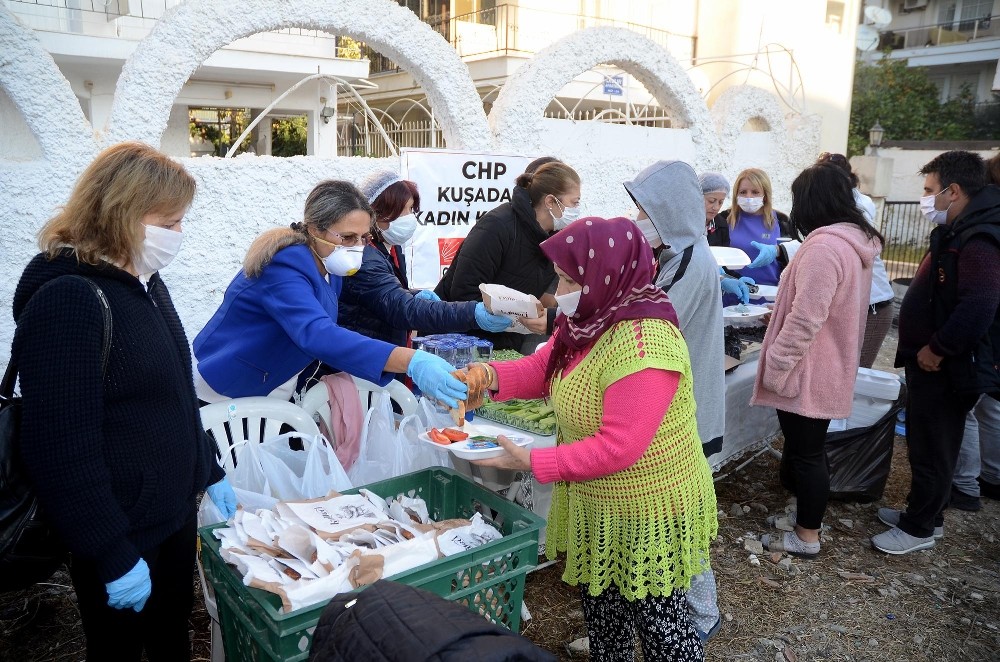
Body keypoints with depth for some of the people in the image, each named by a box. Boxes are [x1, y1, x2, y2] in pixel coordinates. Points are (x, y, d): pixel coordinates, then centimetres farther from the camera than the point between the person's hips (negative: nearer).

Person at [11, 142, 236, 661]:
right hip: (121, 532, -7)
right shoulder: (68, 300, -22)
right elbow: (61, 447, -24)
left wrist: (210, 471, 16)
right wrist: (113, 557, -20)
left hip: (175, 509, 8)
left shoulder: (143, 281, 6)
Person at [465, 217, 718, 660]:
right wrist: (495, 376, -15)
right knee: (601, 607, 27)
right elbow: (544, 368, 5)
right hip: (599, 505, 9)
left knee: (657, 619, 13)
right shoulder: (588, 319, -3)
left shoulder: (642, 345, -33)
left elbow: (617, 447, -32)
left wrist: (532, 462, -27)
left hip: (646, 511, -9)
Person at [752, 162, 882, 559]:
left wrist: (774, 368, -18)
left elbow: (805, 320, -26)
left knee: (806, 453, 3)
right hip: (830, 370, 9)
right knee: (809, 447, 23)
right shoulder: (856, 241, 8)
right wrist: (780, 308, 25)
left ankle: (806, 537, 15)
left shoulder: (823, 247, -24)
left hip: (809, 374, -9)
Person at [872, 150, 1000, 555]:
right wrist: (925, 351, 14)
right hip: (929, 365, 10)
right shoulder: (956, 234, 11)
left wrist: (937, 350, -21)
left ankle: (919, 529, 18)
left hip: (945, 370, -10)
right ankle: (924, 513, 35)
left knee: (932, 450, 4)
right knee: (923, 443, 20)